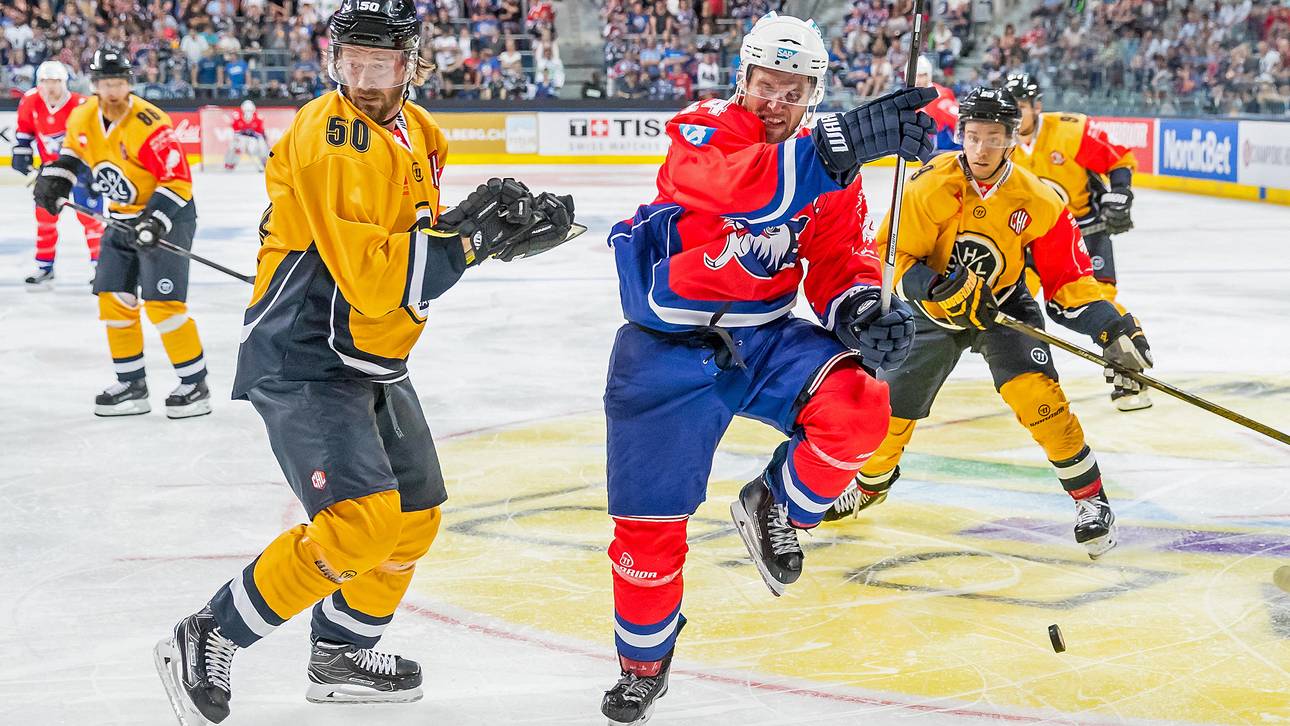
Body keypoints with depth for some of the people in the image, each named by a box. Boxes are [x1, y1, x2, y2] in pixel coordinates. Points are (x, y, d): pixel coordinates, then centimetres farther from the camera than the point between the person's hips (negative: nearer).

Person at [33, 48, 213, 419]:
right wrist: (54, 180, 4)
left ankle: (194, 384, -4)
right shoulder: (83, 117, -3)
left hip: (167, 214, -8)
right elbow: (73, 151, 19)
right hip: (123, 217, 8)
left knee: (162, 302, -14)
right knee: (114, 300, 7)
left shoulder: (149, 124, -25)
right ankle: (132, 385, 17)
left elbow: (178, 180, -24)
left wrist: (155, 221, -31)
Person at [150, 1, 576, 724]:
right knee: (359, 521, -22)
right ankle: (207, 642, -11)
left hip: (373, 363, 10)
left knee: (415, 519, 18)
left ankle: (344, 653, 36)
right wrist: (472, 239, -24)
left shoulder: (418, 131, 7)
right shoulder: (333, 138, -22)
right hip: (304, 360, -10)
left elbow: (418, 238, 14)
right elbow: (372, 277, -27)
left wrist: (491, 218, -4)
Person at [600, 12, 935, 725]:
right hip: (668, 347, -3)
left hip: (766, 337, 3)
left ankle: (775, 508, 4)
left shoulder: (831, 172, -1)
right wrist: (840, 144, -52)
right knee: (648, 522, 0)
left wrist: (864, 310, -24)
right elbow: (728, 187, -39)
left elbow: (838, 266, 0)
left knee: (857, 406, -25)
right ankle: (644, 663, 26)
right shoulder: (704, 130, -16)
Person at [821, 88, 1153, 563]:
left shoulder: (1038, 203, -18)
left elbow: (1068, 280, -12)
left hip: (1003, 308, -1)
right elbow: (890, 256, -17)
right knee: (892, 404, 5)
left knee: (1036, 393, -23)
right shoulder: (929, 186, -21)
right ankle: (871, 483, 37)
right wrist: (938, 289, -33)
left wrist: (1113, 327, -23)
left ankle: (1090, 498, -9)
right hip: (934, 309, 1)